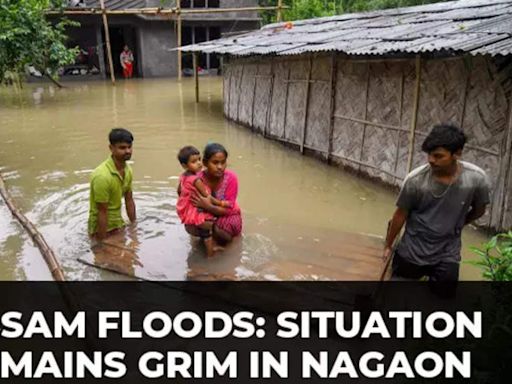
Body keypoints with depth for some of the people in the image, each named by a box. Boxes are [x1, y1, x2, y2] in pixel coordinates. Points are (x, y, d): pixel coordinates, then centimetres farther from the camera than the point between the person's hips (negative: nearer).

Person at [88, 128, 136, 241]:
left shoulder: (128, 170, -4)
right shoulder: (102, 176, -28)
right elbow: (102, 212, -24)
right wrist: (102, 243, -19)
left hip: (118, 225, 7)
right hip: (102, 228, -7)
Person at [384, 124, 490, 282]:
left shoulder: (476, 179, -20)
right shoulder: (415, 179, -23)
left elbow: (478, 210, 2)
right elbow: (400, 215, -7)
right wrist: (388, 246, 4)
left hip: (447, 255, 1)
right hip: (411, 251, 0)